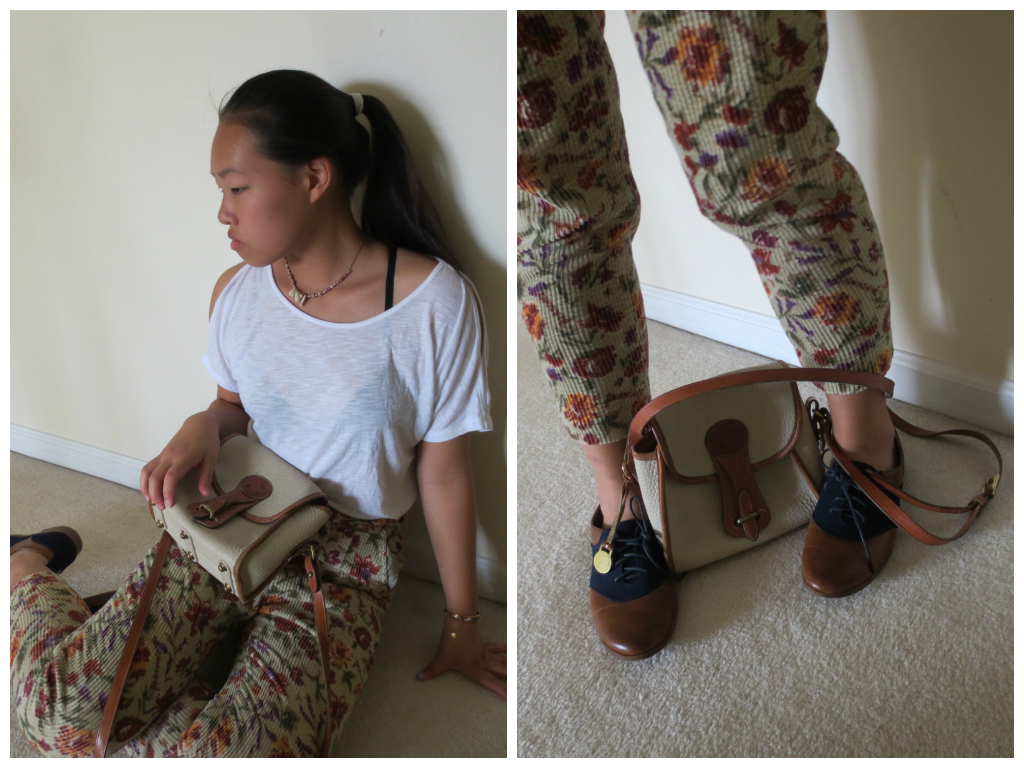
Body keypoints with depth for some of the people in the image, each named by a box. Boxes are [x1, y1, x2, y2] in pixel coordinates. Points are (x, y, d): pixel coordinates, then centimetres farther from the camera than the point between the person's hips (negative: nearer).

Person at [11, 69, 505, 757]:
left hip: (345, 564, -2)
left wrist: (461, 629, -2)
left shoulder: (433, 300, -16)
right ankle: (28, 565, 13)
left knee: (242, 751, -27)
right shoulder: (237, 291, 0)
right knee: (66, 705, -20)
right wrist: (204, 425, -7)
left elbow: (444, 476, -10)